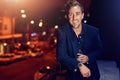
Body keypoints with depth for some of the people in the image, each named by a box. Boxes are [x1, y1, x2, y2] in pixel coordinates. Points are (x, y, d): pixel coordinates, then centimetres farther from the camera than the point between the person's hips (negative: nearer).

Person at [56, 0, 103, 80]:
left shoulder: (93, 31, -9)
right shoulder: (62, 32, -15)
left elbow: (99, 49, 2)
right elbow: (61, 55, -20)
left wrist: (88, 57, -17)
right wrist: (79, 65, -31)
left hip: (92, 74, 2)